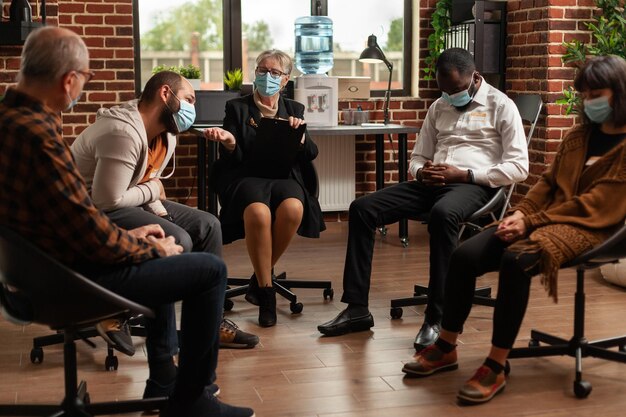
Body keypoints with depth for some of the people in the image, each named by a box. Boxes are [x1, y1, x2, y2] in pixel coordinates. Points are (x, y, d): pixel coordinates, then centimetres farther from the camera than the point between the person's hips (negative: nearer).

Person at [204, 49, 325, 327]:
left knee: (293, 208, -35)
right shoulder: (237, 108, 13)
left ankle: (260, 278, -13)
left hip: (285, 176, 2)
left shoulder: (294, 110, 20)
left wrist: (299, 135, -10)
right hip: (247, 177, -2)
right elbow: (232, 159, 4)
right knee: (258, 213, -38)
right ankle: (266, 292, -22)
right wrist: (229, 142, -19)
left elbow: (311, 154, 10)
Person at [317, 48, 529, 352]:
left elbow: (519, 167, -7)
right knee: (362, 209, -12)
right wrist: (421, 171, -2)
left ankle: (437, 317, -35)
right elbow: (417, 157, 25)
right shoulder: (438, 108, 20)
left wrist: (465, 174, -16)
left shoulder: (501, 106, 2)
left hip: (473, 185, -6)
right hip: (433, 182, 6)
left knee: (443, 214, -41)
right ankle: (356, 308, -12)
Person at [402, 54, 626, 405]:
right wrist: (522, 212, -3)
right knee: (464, 256, -14)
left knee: (516, 260, -36)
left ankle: (497, 366, -27)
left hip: (587, 228, -7)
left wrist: (532, 221, -18)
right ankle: (446, 348, 1)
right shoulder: (578, 135, 20)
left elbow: (594, 206, -14)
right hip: (544, 218, 7)